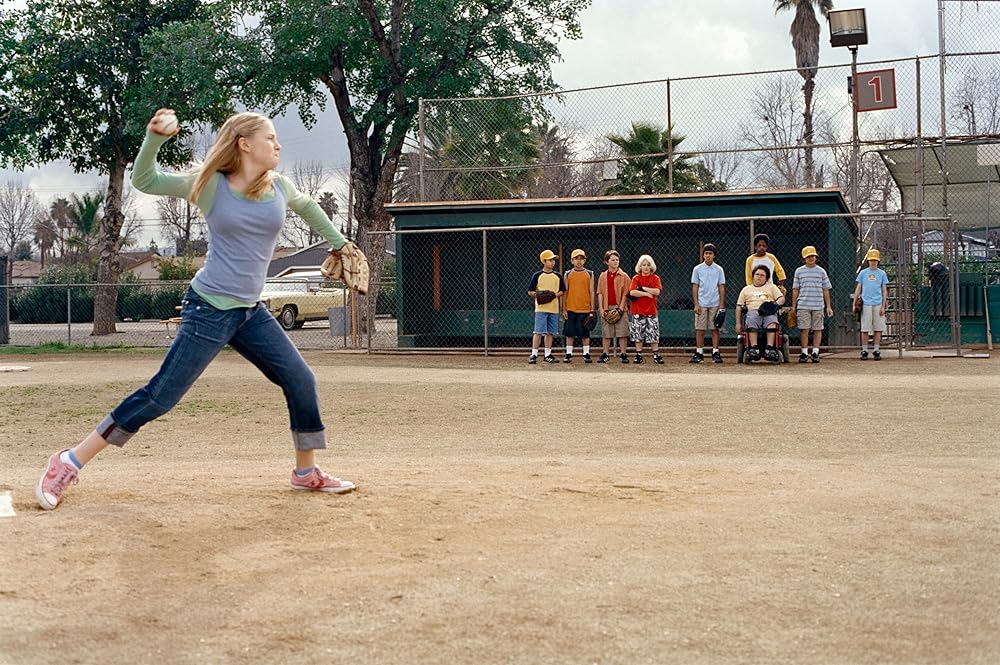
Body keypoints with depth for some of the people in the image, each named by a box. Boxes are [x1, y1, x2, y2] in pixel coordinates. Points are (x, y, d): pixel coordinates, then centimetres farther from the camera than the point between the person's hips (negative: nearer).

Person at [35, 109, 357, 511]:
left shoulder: (279, 187, 5)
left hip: (251, 312, 6)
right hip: (209, 309, -6)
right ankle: (68, 464, 0)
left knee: (301, 382, 3)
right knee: (160, 396, -8)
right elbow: (144, 182, -4)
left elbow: (307, 206, 28)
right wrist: (154, 138, -19)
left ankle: (306, 472, 21)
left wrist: (338, 242, 37)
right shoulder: (209, 185, -7)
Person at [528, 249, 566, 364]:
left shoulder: (558, 276, 9)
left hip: (554, 308, 4)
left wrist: (555, 295, -7)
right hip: (541, 308, -4)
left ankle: (547, 355, 14)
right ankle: (534, 354, -7)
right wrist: (538, 295, -16)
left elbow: (562, 291, 13)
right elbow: (530, 291, 3)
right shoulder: (537, 275, 0)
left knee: (550, 332, 6)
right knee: (538, 332, -9)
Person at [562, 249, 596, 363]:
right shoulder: (567, 274, 5)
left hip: (585, 309, 0)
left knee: (585, 333, 4)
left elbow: (591, 292, 5)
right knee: (569, 333, 3)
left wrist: (592, 310, 0)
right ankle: (568, 354, 10)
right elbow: (565, 292, 6)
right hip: (570, 309, 0)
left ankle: (586, 354, 11)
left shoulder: (589, 274, 5)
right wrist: (564, 309, 1)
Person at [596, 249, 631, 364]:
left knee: (622, 333, -3)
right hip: (606, 308, 2)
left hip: (620, 308, -2)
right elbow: (600, 293, 8)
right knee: (606, 333, 4)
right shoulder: (603, 276, 9)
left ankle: (623, 354, 2)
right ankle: (606, 354, 11)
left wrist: (621, 307, -9)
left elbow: (625, 294, 0)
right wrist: (601, 308, -1)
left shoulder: (624, 276, 2)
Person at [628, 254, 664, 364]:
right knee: (638, 335, 2)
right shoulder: (636, 278, 4)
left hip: (651, 311, 0)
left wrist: (643, 288, -10)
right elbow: (632, 292, -11)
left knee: (653, 335, 0)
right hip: (638, 311, 0)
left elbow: (657, 292, -11)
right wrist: (647, 294, -14)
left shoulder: (655, 278, 5)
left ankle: (656, 355, 5)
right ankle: (639, 355, 8)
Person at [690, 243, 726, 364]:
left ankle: (716, 353, 5)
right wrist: (696, 304, -3)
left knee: (715, 328, 1)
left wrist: (722, 304, -2)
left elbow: (722, 288, 5)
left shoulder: (719, 270, 4)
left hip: (715, 304, 0)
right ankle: (699, 354, 5)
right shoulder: (697, 269, 4)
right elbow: (695, 287, 4)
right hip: (701, 304, 0)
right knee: (700, 329, 0)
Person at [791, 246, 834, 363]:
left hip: (818, 305, 1)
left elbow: (825, 290, 11)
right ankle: (804, 353, 2)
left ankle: (815, 352, 6)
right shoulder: (799, 271, 8)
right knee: (804, 329, -4)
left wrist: (828, 306, 7)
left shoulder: (821, 271, 10)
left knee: (817, 329, 1)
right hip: (803, 305, -1)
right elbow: (795, 289, 10)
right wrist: (793, 306, 6)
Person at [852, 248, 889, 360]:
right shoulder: (863, 273, 7)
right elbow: (858, 288, 10)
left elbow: (884, 291, 7)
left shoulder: (882, 273, 7)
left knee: (878, 328, 1)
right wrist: (854, 303, 2)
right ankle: (864, 351, 5)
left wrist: (883, 306, 0)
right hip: (866, 304, 0)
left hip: (878, 304, 0)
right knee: (865, 328, -1)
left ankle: (876, 350, 8)